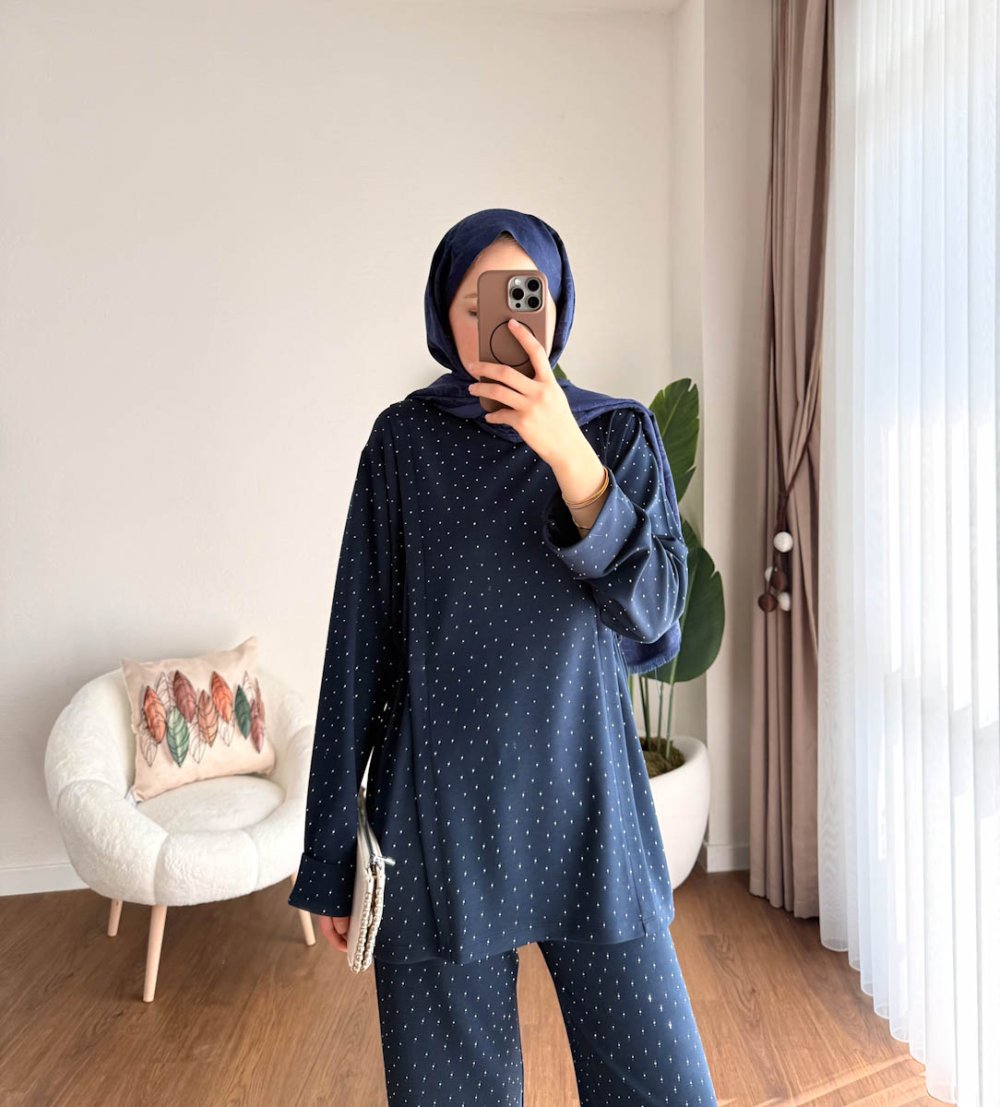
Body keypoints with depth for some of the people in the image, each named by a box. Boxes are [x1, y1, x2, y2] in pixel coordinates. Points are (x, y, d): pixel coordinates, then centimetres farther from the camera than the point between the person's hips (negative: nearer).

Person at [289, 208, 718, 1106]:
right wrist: (332, 852, 2)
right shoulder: (405, 439, -1)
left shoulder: (620, 431, 2)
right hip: (438, 816, 0)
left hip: (585, 802, 1)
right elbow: (361, 640, 0)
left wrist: (569, 454, -23)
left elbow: (655, 609, -10)